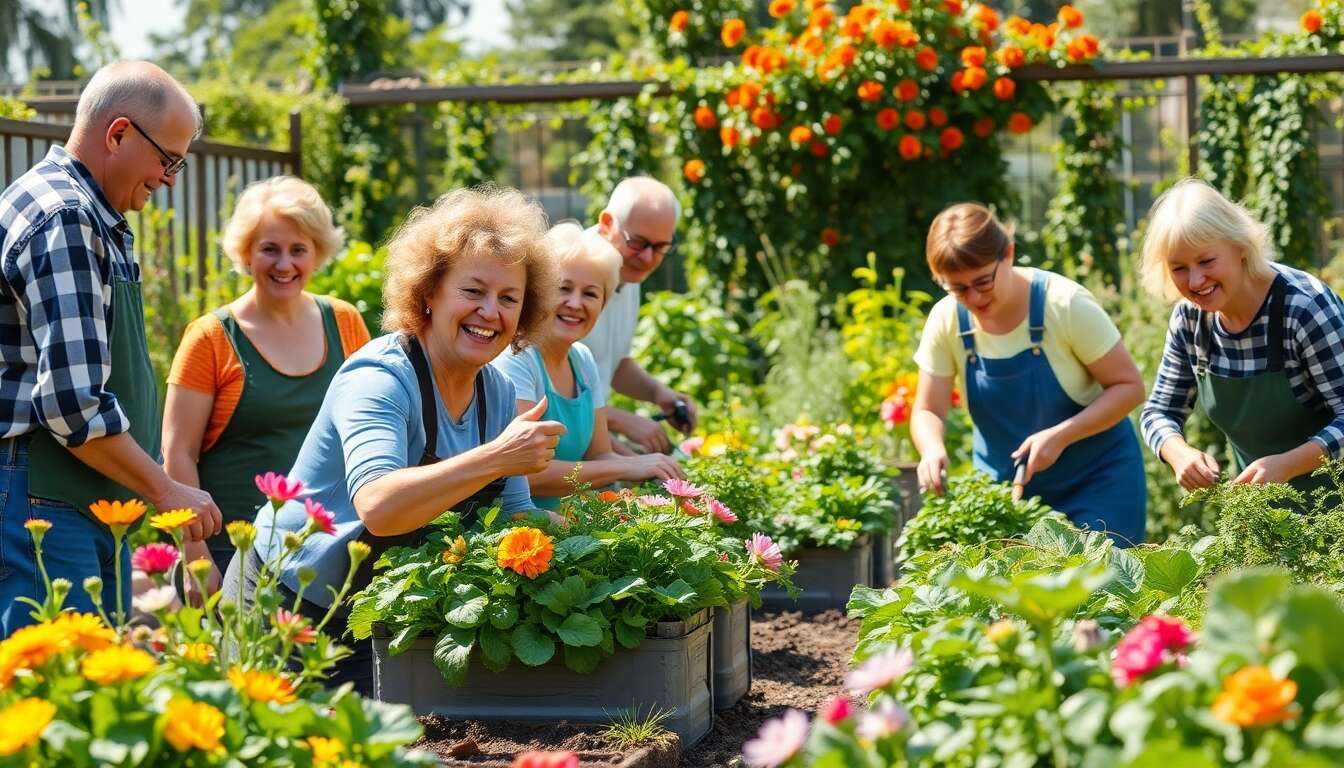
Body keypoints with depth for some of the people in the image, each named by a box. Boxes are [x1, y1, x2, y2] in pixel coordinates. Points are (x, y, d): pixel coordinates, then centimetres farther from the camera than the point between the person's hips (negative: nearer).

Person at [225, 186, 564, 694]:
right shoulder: (378, 379, -22)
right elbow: (378, 507, -39)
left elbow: (514, 517, 6)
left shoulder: (497, 393, 1)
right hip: (290, 609, -7)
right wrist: (496, 458, -44)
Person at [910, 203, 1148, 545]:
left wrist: (1059, 436, -25)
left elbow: (1129, 387, -13)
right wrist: (933, 450, -26)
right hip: (1004, 484, 3)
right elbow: (927, 411, -3)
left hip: (1095, 479, -3)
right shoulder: (946, 321, -9)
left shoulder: (1065, 304, -19)